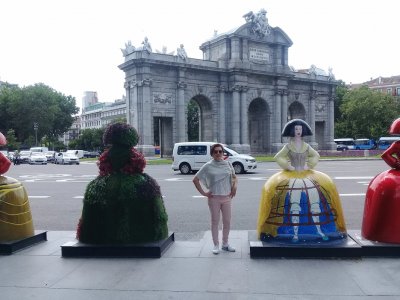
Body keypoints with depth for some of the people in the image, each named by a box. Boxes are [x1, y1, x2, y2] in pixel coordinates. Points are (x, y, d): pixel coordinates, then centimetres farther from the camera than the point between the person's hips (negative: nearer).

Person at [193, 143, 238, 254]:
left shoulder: (228, 164, 4)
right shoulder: (208, 166, -5)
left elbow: (234, 177, 19)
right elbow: (195, 180, -2)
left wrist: (234, 187, 2)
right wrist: (203, 193, -6)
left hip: (227, 197, 3)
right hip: (214, 198, -3)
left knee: (227, 221, 10)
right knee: (215, 222, 6)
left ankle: (225, 244, 26)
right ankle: (216, 245, 18)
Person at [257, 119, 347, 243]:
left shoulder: (306, 146, 12)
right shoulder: (288, 146, 4)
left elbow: (316, 156, 23)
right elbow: (278, 157, 1)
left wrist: (309, 165, 8)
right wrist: (288, 166, -7)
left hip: (306, 175, 3)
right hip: (292, 176, -3)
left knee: (315, 199, -12)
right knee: (294, 203, -18)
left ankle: (319, 230, -2)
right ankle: (295, 233, -14)